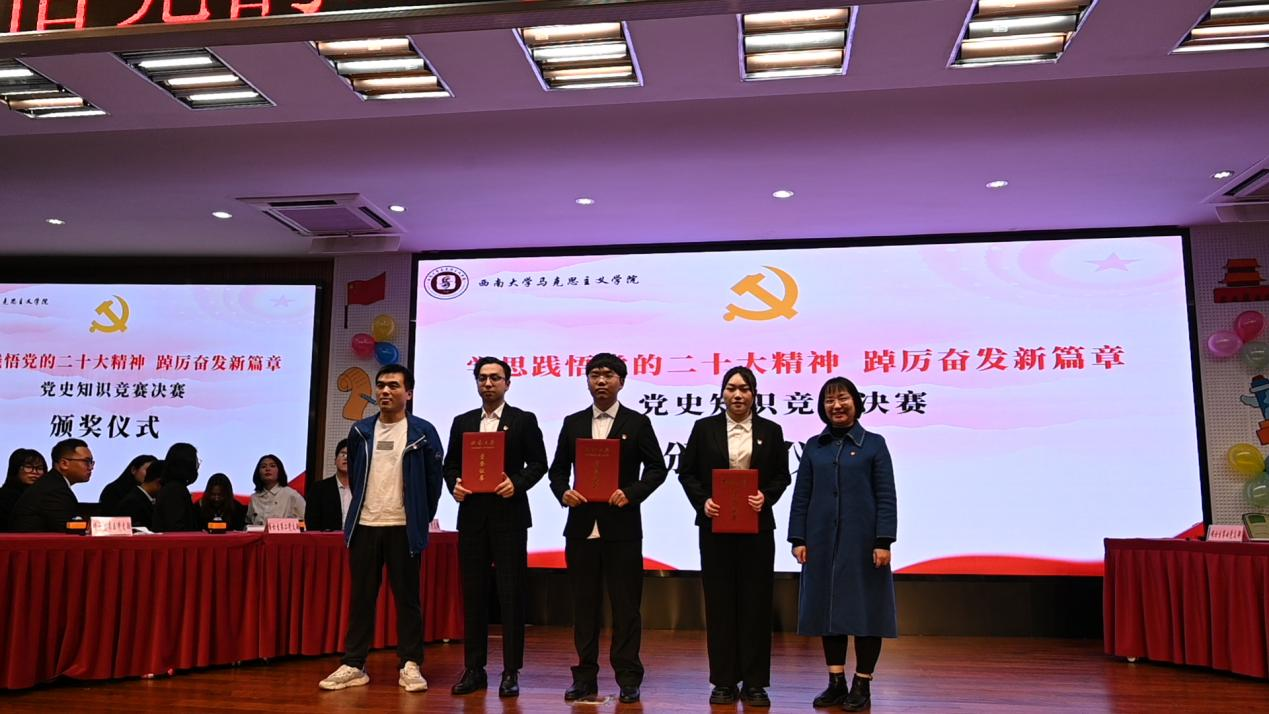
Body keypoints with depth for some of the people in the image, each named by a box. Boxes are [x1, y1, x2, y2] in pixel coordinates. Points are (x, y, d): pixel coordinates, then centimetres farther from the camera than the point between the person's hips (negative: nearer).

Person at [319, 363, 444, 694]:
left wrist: (423, 518, 4)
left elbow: (434, 478, 1)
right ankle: (353, 665, 15)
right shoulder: (360, 431, 7)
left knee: (407, 597, 3)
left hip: (404, 527, -3)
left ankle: (410, 665, 10)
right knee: (361, 597, 8)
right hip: (365, 525, 3)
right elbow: (354, 476, 18)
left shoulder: (422, 431, -3)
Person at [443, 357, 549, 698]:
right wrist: (455, 485, -6)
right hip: (472, 514, 3)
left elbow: (538, 463, 0)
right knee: (473, 592, 6)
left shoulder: (524, 420, 2)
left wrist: (517, 483, -16)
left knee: (510, 593, -1)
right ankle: (474, 669, 14)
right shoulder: (462, 422, 13)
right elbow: (450, 465, 13)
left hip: (509, 514, -3)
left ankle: (511, 671, 5)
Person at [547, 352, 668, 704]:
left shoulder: (637, 423, 2)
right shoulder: (573, 423, 11)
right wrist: (563, 492, -7)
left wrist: (631, 493, -13)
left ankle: (628, 679, 11)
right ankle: (585, 678, 17)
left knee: (625, 605, 2)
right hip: (582, 526, 3)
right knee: (584, 605, 8)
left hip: (622, 526, -3)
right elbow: (558, 469, 13)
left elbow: (656, 468, 2)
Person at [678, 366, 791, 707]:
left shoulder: (771, 431, 6)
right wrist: (702, 501, -11)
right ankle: (723, 682, 13)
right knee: (720, 602, 4)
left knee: (756, 602, 3)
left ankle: (755, 682, 12)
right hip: (715, 526, 0)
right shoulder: (704, 427, 4)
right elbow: (687, 471, 4)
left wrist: (765, 496, -12)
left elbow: (782, 475, 6)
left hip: (757, 526, 0)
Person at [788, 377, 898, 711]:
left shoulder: (874, 444, 2)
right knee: (827, 607, 7)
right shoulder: (814, 446, 9)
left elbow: (886, 496, -3)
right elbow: (801, 496, 9)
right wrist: (798, 539, 2)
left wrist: (884, 541, -10)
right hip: (823, 542, 3)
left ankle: (862, 685, 14)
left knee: (865, 608, 2)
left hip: (862, 542, -3)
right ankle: (836, 682, 18)